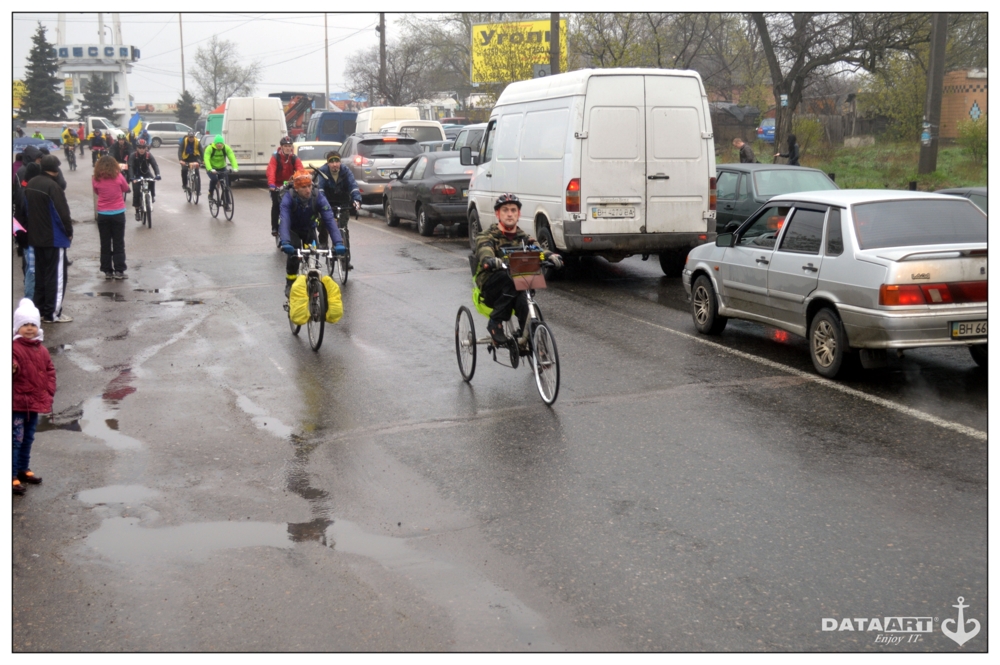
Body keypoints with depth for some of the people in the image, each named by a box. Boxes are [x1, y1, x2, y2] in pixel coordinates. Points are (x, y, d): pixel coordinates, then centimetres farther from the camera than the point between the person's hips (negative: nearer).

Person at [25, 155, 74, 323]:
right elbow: (62, 212, -21)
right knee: (56, 276, 0)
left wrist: (34, 228, 19)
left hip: (35, 237, 8)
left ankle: (39, 309, 23)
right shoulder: (52, 186, -20)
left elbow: (28, 208, 14)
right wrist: (69, 231, -7)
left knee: (40, 274, 17)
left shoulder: (31, 184, 6)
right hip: (54, 238, -8)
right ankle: (53, 313, 2)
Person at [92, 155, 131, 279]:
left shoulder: (97, 179, -5)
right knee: (118, 243, 5)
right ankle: (119, 271, 2)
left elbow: (96, 192, 9)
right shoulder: (118, 176, -8)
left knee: (105, 244, 9)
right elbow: (126, 188, 7)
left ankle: (107, 271, 10)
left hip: (102, 214, 1)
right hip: (118, 213, -1)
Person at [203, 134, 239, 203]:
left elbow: (232, 158, -26)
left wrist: (235, 168, -44)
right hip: (212, 168, -3)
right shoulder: (210, 148, -23)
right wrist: (210, 169, -50)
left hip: (222, 168, 3)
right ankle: (210, 193, -6)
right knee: (214, 179, -31)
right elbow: (206, 159, -33)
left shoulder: (226, 148, -16)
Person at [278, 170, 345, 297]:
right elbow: (284, 221, -45)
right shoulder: (288, 198, -34)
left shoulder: (318, 196, -30)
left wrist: (338, 242, -49)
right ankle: (290, 284, -3)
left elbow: (329, 220, -37)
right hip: (292, 229, -2)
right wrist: (285, 242, -62)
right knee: (293, 252, -24)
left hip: (309, 228, 2)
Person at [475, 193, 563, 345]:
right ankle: (495, 323, -26)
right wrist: (490, 260, -46)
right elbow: (484, 251, -21)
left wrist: (550, 256, -32)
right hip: (492, 290, -2)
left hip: (517, 288, 2)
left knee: (523, 300, -33)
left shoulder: (523, 237, 13)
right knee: (510, 277, -34)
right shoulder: (488, 236, 2)